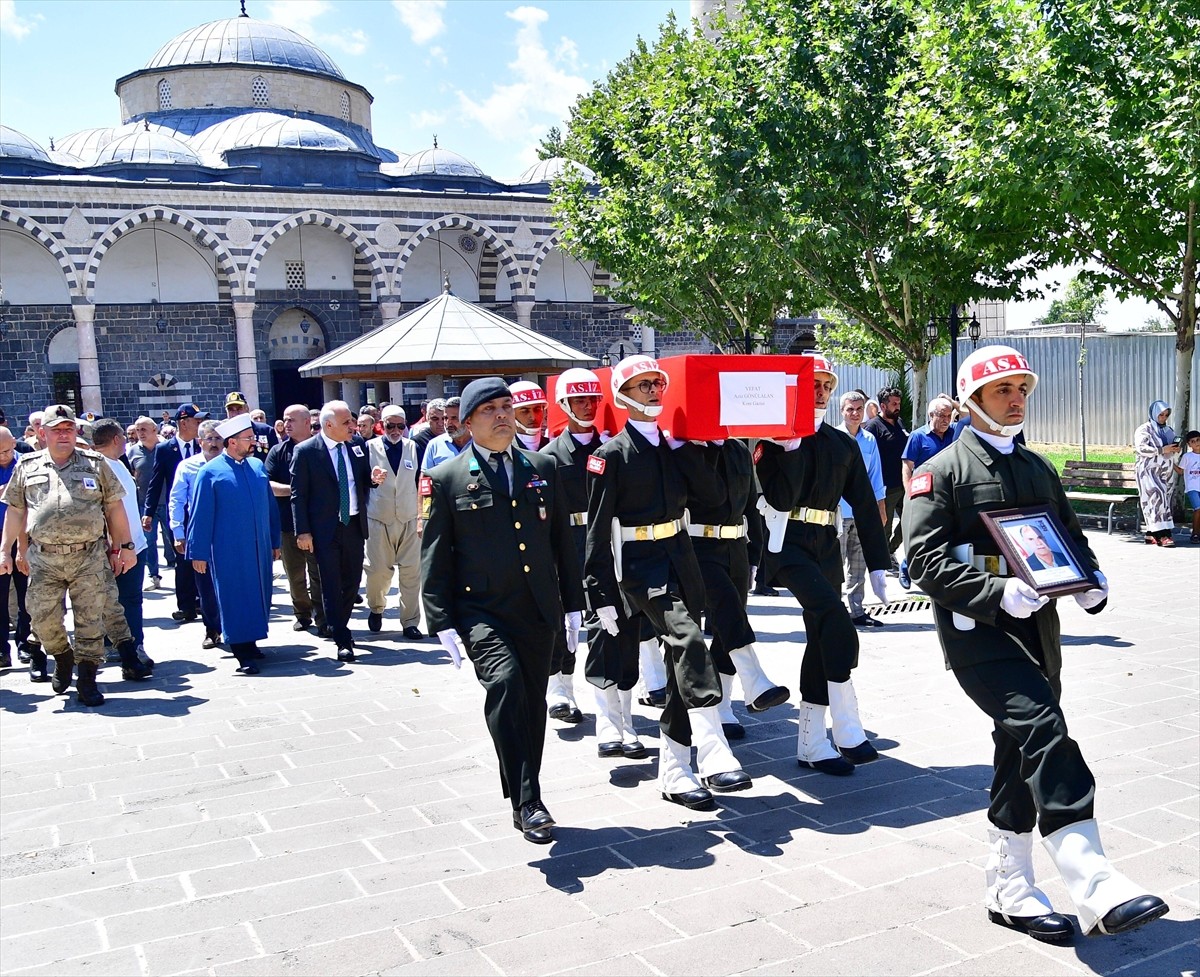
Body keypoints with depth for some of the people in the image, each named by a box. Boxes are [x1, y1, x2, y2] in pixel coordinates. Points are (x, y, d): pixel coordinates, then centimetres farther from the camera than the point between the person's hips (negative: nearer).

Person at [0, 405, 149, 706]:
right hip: (43, 559, 2)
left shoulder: (95, 464, 6)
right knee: (43, 619, 3)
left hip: (90, 558, -1)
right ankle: (63, 658, 32)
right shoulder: (27, 467, 10)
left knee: (90, 621, 1)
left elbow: (114, 508, 7)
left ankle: (86, 681, 12)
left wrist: (124, 546, 4)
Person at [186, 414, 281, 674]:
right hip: (229, 551, -5)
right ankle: (243, 654, 4)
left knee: (259, 595, 11)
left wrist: (275, 541, 13)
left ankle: (250, 642, 24)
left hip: (259, 548, 5)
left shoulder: (257, 466, 7)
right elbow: (200, 515, -5)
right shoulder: (210, 472, -7)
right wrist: (198, 553, -6)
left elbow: (270, 505, 13)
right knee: (235, 599, 0)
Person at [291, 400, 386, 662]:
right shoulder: (305, 451, -8)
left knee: (352, 581, 12)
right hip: (325, 529, -5)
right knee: (331, 586, -1)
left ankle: (339, 627, 31)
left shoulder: (357, 447, 5)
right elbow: (298, 494, -7)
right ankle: (342, 640, 5)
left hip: (355, 525, 5)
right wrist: (302, 531, -11)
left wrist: (373, 479, -7)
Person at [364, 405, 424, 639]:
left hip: (409, 521, 1)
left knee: (411, 573, -1)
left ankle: (410, 622, 9)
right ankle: (376, 608, 31)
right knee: (377, 571, 2)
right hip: (378, 521, -1)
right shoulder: (369, 448, 1)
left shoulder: (413, 448, 6)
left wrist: (422, 517, 3)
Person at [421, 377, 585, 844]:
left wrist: (573, 603, 10)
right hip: (482, 613, -4)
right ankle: (526, 800, -15)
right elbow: (434, 558, -2)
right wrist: (444, 623, -8)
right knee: (505, 682, -26)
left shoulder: (542, 468, 10)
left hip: (538, 612, 4)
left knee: (532, 705, 10)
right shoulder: (446, 480, -1)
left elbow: (562, 540, 13)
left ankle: (526, 804, 27)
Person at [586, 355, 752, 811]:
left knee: (682, 666, 8)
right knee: (688, 642, -27)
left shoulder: (674, 444, 12)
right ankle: (714, 758, -29)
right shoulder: (612, 454, -5)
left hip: (681, 557, 6)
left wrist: (684, 449, -2)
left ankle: (674, 770, 18)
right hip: (639, 563, -6)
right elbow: (598, 529, -7)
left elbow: (713, 495, 5)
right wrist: (601, 594, -11)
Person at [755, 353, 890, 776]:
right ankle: (847, 731, -15)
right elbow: (781, 499, -16)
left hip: (827, 545, 6)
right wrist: (793, 444, -16)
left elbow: (865, 506, 11)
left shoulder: (843, 444, 13)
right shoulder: (774, 437, -3)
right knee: (838, 625, -22)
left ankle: (811, 743, 17)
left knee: (822, 638, 8)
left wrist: (878, 565, 7)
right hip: (787, 542, -6)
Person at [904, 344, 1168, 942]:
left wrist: (1091, 580, 3)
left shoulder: (1039, 469, 18)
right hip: (974, 626, -7)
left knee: (1023, 753, 10)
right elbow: (925, 560, -12)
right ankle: (1094, 886, -23)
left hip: (1036, 627, 7)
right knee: (1043, 730, -23)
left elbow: (1070, 534, 25)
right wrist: (997, 592, -23)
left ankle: (1010, 890, 22)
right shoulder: (941, 471, -3)